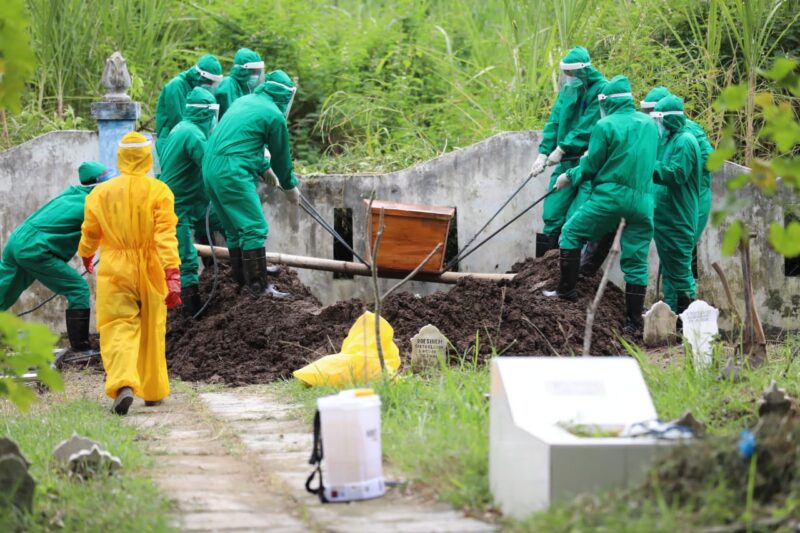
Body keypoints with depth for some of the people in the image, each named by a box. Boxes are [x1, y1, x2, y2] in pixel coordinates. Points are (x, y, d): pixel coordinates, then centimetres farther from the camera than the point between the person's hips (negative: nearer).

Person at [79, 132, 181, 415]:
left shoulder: (101, 193, -2)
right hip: (150, 272, 0)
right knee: (151, 332, 16)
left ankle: (123, 384, -27)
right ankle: (153, 391, 27)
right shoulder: (158, 192, -9)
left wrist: (86, 256, 32)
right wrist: (173, 274, -17)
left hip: (115, 272, 0)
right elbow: (166, 237, -16)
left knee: (118, 330, -3)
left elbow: (89, 233, 11)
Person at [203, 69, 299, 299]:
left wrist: (263, 167, 46)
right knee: (254, 228, -7)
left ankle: (241, 278, 25)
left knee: (234, 229, 18)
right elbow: (281, 156, 6)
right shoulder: (274, 115, -4)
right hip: (233, 172, -9)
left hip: (210, 168, 9)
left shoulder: (244, 101, 21)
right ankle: (258, 286, -10)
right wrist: (290, 186, 22)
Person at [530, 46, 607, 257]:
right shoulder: (568, 89, 11)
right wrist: (544, 153, -2)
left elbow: (587, 127, -17)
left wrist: (562, 149, -15)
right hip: (566, 162, 7)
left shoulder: (601, 90, -12)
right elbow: (554, 121, 8)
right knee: (552, 216, 5)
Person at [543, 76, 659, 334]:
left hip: (610, 196, -5)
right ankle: (633, 321, 8)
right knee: (636, 261, 7)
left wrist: (569, 177, 15)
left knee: (572, 233, 15)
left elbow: (591, 166, -3)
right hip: (643, 200, 5)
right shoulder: (650, 124, 10)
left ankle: (567, 289, 13)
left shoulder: (606, 126, -6)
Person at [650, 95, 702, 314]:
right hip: (665, 219, 10)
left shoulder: (685, 142, -14)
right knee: (668, 268, 14)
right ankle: (670, 310, 20)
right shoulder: (670, 140, 17)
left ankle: (685, 310, -2)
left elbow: (676, 174, -23)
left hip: (677, 221, -10)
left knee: (678, 268, -6)